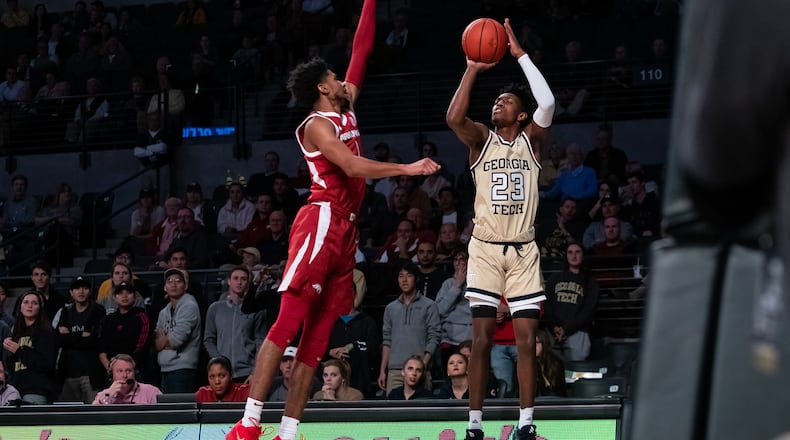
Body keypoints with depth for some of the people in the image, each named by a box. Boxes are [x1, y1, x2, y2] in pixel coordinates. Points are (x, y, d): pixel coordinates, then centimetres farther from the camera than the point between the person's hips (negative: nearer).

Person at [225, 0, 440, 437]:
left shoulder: (346, 110, 20)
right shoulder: (317, 124, -5)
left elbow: (361, 51, 24)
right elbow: (351, 165, -19)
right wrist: (406, 169, -20)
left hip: (344, 229, 9)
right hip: (321, 220, -9)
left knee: (316, 336, 3)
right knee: (288, 322, -15)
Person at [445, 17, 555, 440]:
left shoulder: (531, 140, 5)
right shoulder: (481, 140, 4)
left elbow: (548, 103, -14)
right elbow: (453, 117, -17)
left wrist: (519, 54, -13)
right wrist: (473, 69, -18)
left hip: (523, 250, 0)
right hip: (485, 248, 0)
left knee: (526, 339, -3)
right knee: (482, 338, -3)